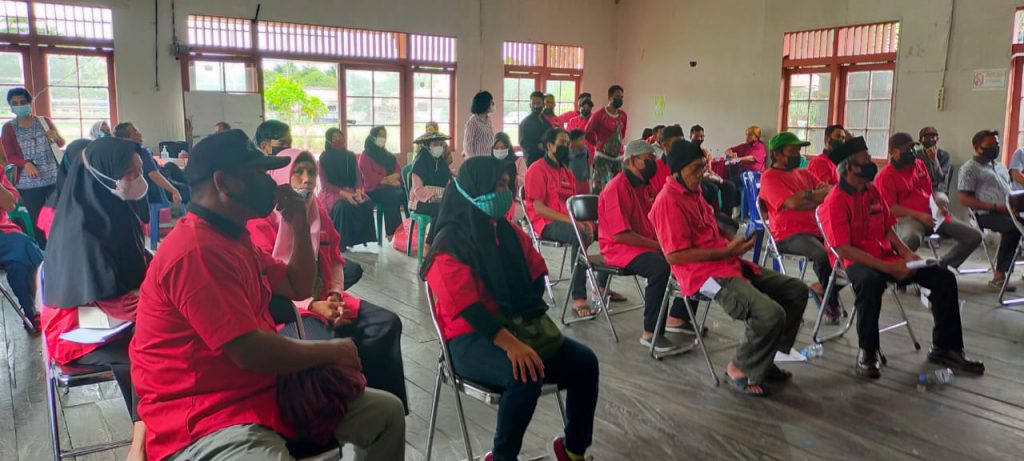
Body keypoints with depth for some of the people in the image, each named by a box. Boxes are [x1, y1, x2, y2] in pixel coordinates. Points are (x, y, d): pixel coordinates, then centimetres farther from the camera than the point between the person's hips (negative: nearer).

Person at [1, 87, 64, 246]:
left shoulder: (45, 121, 7)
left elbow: (61, 144, 14)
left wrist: (56, 137, -10)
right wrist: (25, 163, -20)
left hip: (54, 178, 1)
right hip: (28, 183, 0)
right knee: (37, 221, 1)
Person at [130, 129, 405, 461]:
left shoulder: (235, 238, 13)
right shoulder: (197, 251, -21)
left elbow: (299, 288, 20)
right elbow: (250, 352, -25)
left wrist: (299, 225, 6)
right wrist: (332, 351, -11)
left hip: (266, 392, 10)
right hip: (205, 421, -10)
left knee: (386, 412, 7)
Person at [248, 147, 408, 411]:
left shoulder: (318, 213, 14)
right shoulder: (261, 221, -6)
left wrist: (335, 294, -5)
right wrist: (312, 306, -21)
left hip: (325, 299, 7)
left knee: (387, 323, -13)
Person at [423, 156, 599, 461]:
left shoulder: (508, 232, 8)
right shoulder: (449, 244, -13)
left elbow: (536, 276, 13)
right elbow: (467, 307, -23)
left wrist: (530, 320, -6)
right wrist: (510, 343, -34)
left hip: (520, 326, 7)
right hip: (471, 339, -7)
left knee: (584, 362, -7)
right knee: (526, 376, -34)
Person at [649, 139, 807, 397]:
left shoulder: (693, 192, 14)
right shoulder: (668, 201, -16)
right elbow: (675, 256, -21)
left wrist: (733, 242, 7)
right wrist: (726, 251, -17)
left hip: (728, 264, 10)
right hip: (705, 275, -10)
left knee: (796, 290, 9)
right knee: (771, 314, -27)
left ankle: (764, 358, 16)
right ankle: (739, 370, -2)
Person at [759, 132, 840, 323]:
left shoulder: (804, 173, 22)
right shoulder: (770, 176, -2)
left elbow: (829, 192, 9)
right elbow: (793, 203, -16)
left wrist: (805, 196, -9)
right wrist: (819, 194, -2)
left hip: (816, 229, 7)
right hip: (788, 235, -7)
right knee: (824, 255, -31)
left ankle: (825, 288, 5)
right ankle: (831, 300, -3)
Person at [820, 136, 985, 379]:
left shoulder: (873, 191, 12)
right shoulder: (835, 201, -13)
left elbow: (888, 230, 17)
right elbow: (844, 250, -20)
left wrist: (905, 253, -3)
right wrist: (887, 267, -24)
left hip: (887, 257, 8)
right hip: (858, 262, -8)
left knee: (944, 277, -4)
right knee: (870, 282, -42)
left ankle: (944, 348, 10)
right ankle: (867, 352, -23)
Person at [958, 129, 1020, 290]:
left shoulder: (1000, 166, 27)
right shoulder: (969, 168, 2)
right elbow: (965, 199, -7)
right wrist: (996, 207, -15)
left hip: (1009, 212, 7)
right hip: (987, 215, -7)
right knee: (1014, 227, -35)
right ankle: (999, 275, -27)